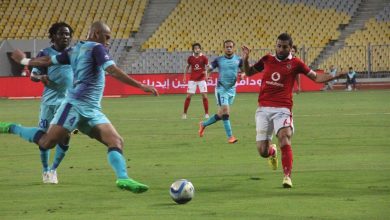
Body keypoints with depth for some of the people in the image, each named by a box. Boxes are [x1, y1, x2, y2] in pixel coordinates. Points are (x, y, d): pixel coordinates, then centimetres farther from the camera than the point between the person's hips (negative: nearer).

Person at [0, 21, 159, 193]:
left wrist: (25, 61, 46)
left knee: (116, 141, -6)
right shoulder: (96, 48, -4)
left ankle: (123, 178, -24)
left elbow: (48, 60, 27)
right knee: (47, 142, -13)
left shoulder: (75, 50, 21)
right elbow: (113, 71, -17)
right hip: (77, 105, -10)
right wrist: (141, 86, -17)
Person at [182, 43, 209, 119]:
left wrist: (206, 71, -20)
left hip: (201, 79, -1)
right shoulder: (190, 58, 0)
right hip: (192, 79, 1)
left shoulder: (204, 58, -6)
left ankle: (206, 113, 4)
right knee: (188, 96, -3)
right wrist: (184, 76, 7)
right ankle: (184, 113, 7)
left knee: (204, 95, -7)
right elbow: (187, 67, 13)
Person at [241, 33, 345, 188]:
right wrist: (245, 59, 5)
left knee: (284, 139, -27)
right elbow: (248, 72, 24)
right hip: (263, 109, 2)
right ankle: (272, 153, 38)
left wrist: (334, 76, -8)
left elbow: (316, 77, 7)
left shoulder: (295, 63, 4)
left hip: (282, 109, -2)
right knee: (262, 151, 1)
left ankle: (287, 177, -24)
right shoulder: (267, 60, 11)